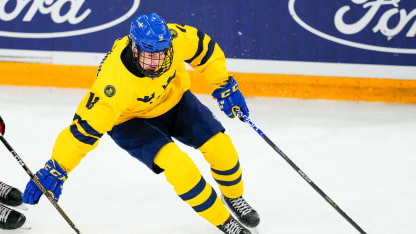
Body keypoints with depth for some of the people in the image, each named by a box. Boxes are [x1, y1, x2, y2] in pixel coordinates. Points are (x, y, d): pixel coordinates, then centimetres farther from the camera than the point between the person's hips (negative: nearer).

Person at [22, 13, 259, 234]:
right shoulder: (114, 81, -41)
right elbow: (86, 126, -34)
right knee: (178, 165, -22)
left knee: (220, 147, -5)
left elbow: (204, 47, -9)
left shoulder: (174, 38, -31)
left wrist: (225, 84, -2)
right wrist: (55, 170, -32)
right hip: (131, 120, -4)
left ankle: (234, 196, 29)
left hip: (174, 98, 4)